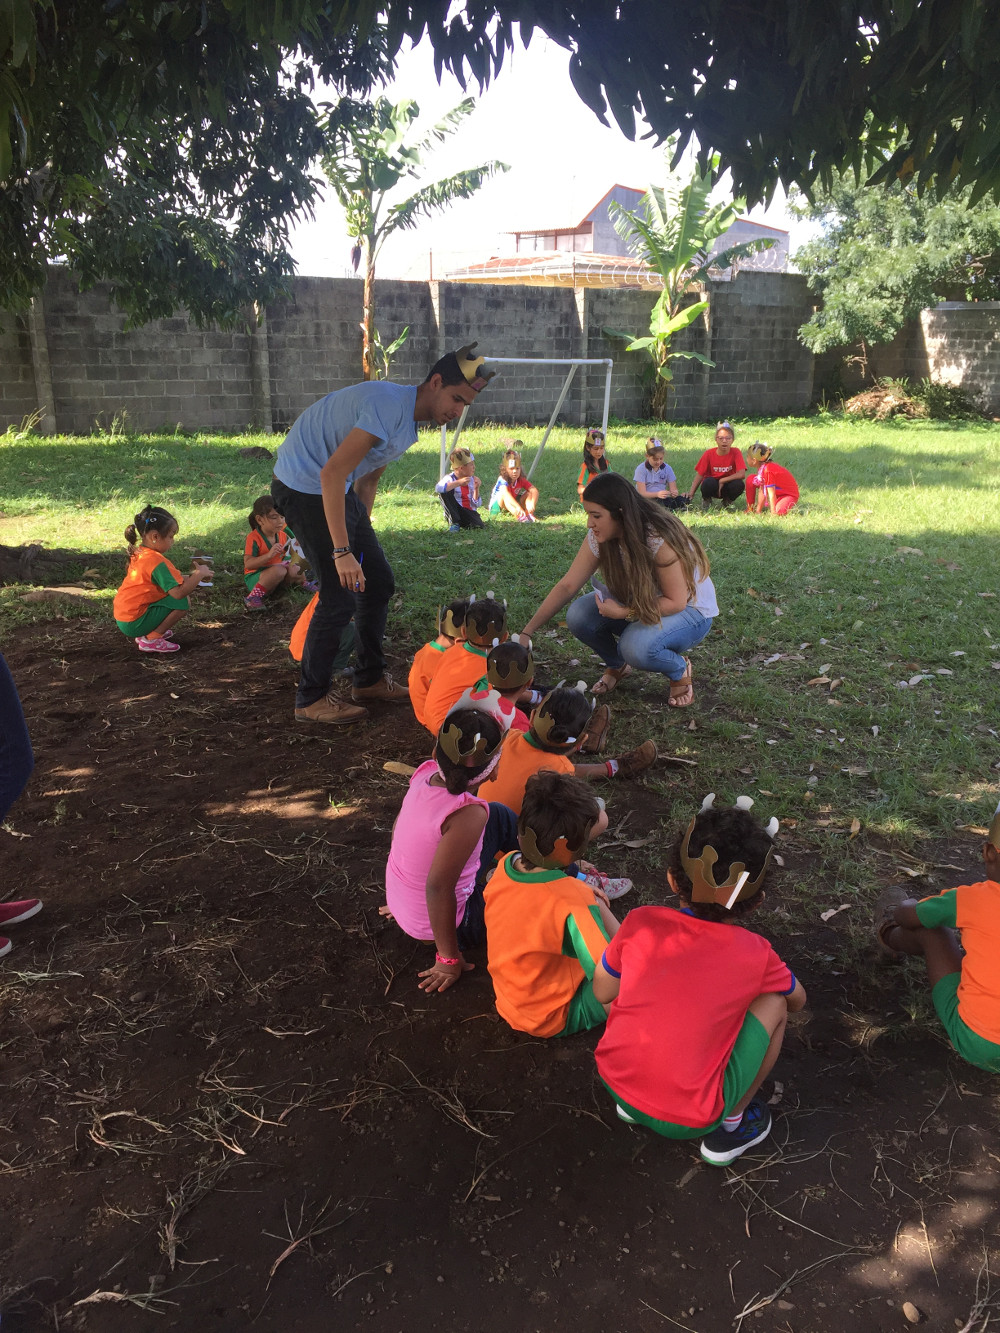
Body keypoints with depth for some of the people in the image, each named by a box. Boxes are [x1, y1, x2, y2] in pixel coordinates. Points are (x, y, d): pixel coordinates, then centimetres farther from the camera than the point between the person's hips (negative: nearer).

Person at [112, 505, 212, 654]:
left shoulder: (139, 553, 8)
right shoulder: (156, 561, -21)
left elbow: (170, 580, 15)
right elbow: (179, 592, -28)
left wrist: (193, 576, 5)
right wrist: (199, 573, -16)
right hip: (134, 623, -10)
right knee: (183, 603, -13)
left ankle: (149, 632, 12)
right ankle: (151, 639, -8)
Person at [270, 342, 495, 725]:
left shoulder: (409, 416, 9)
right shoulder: (389, 405, -24)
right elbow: (331, 474, -30)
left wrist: (362, 533, 18)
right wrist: (342, 552, -31)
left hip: (338, 490, 10)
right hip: (304, 487, -10)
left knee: (378, 582, 11)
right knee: (340, 594, -10)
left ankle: (370, 679, 24)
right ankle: (311, 700, 4)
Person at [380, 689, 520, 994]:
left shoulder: (426, 773, -14)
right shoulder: (469, 814, -35)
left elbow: (398, 831, 0)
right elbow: (438, 888, -34)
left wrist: (402, 898, 16)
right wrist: (448, 958, -20)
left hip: (403, 901, 7)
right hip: (440, 922, -7)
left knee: (499, 817, 17)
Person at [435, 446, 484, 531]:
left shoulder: (471, 480, 5)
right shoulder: (450, 478, -10)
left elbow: (476, 505, 4)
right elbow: (438, 488, -35)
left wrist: (476, 489, -11)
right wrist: (459, 483, -34)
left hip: (469, 512, 3)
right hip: (455, 513, -2)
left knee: (478, 525, -30)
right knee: (445, 492, -26)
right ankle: (454, 523, -18)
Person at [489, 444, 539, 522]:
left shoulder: (521, 480, -10)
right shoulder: (502, 480, -26)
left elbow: (534, 490, -21)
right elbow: (506, 494, -45)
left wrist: (532, 504, -41)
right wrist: (518, 507, -60)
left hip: (513, 505, 6)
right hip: (496, 506, -6)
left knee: (529, 493, -9)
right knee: (503, 494, -35)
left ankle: (529, 514, -33)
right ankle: (519, 516, -53)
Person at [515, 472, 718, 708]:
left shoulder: (660, 539, -32)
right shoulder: (598, 538, -14)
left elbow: (676, 602, -26)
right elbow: (566, 586, -12)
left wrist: (624, 613, -35)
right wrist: (526, 632, -17)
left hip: (689, 610, -6)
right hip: (639, 602, 6)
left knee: (637, 647, -37)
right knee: (579, 615, -20)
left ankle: (680, 670, -1)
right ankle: (617, 665, 9)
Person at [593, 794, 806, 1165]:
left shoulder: (641, 922, -8)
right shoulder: (756, 955, -10)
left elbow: (603, 993, 7)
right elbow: (798, 1001, 13)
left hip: (614, 1082, 3)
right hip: (689, 1120, -3)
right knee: (774, 1003, 5)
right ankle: (731, 1124, 18)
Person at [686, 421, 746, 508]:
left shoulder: (735, 452, -13)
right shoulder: (709, 454, -11)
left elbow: (742, 474, -23)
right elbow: (700, 475, -10)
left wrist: (722, 481, -23)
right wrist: (691, 493, -22)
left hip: (726, 486, 1)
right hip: (712, 487, -1)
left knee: (739, 484, -31)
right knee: (709, 482, -36)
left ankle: (727, 501, 2)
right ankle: (706, 499, 0)